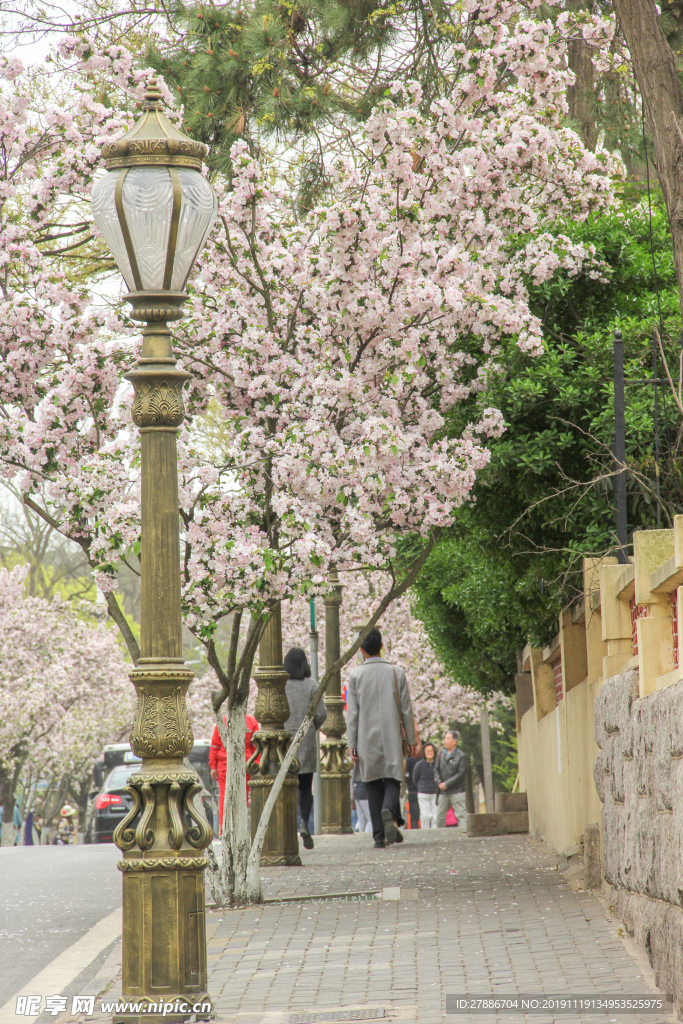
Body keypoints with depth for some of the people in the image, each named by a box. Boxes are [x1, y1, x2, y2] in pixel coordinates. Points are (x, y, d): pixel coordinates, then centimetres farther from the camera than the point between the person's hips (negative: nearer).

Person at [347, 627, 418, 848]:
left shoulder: (356, 675, -3)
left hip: (367, 741, 0)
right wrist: (412, 740, 9)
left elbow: (352, 714, -4)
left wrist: (351, 745, -1)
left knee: (373, 787, 6)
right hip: (392, 739, 0)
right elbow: (406, 711, 2)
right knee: (392, 781, 6)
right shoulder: (396, 673, 1)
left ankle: (379, 836, 2)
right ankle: (389, 812, -25)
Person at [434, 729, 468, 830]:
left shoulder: (461, 756, -7)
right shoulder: (440, 754, 9)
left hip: (457, 791, -5)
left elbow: (461, 774, -11)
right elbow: (436, 769, 10)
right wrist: (439, 782, -8)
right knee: (440, 815, 10)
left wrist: (446, 784, -14)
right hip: (442, 792, 5)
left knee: (461, 815, -7)